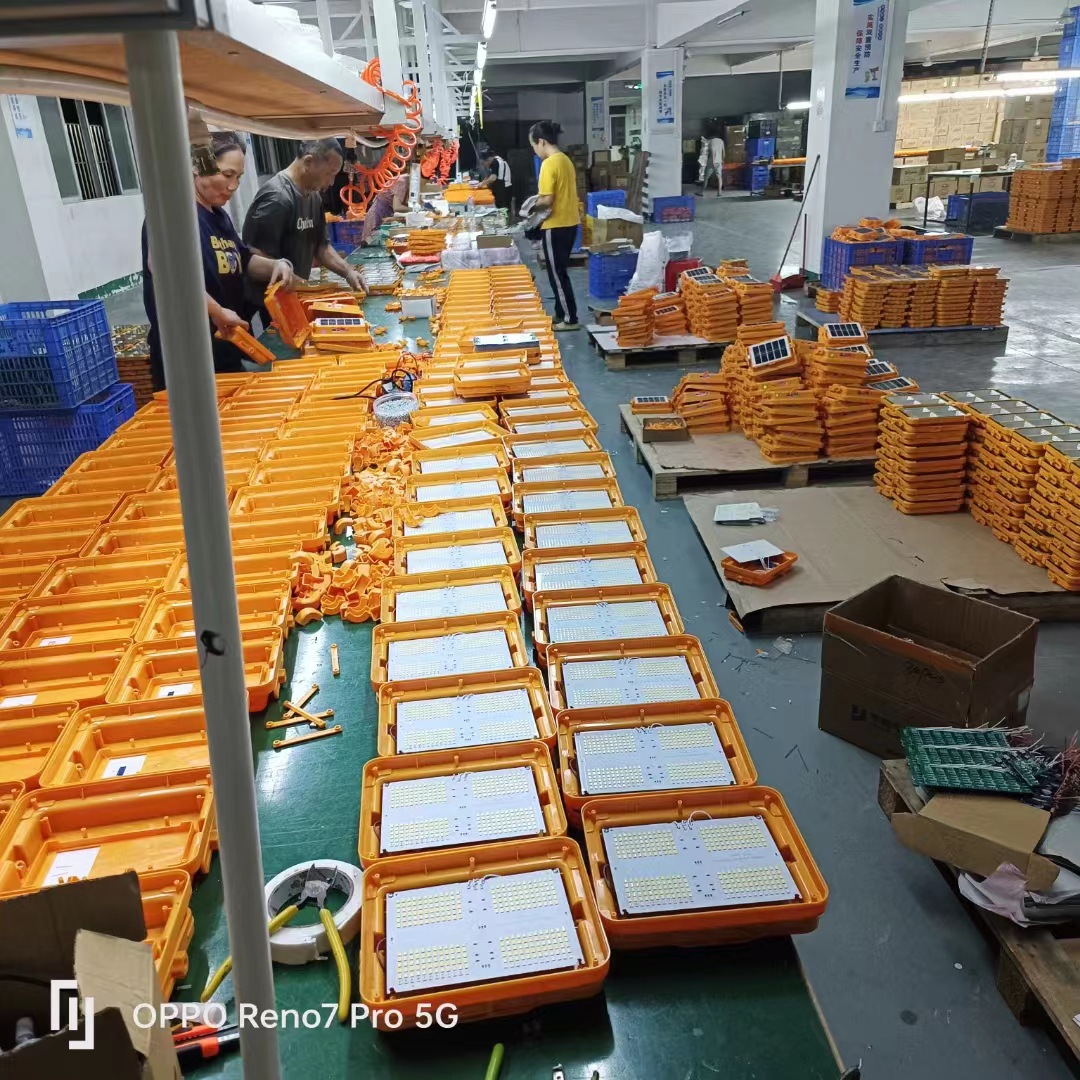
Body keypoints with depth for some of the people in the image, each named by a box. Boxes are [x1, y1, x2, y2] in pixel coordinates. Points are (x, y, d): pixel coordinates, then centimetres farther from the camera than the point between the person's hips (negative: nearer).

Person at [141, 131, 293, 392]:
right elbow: (160, 265, -34)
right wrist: (217, 311, -31)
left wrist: (275, 265, 4)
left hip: (226, 351, 9)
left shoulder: (219, 215, 12)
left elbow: (243, 261, 25)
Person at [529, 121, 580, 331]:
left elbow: (547, 200, -21)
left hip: (556, 226, -9)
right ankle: (561, 314, 24)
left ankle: (570, 320, 5)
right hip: (570, 223, 9)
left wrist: (533, 205, -2)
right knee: (560, 271, 17)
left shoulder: (549, 164, -17)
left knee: (557, 274, 0)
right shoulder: (565, 160, 11)